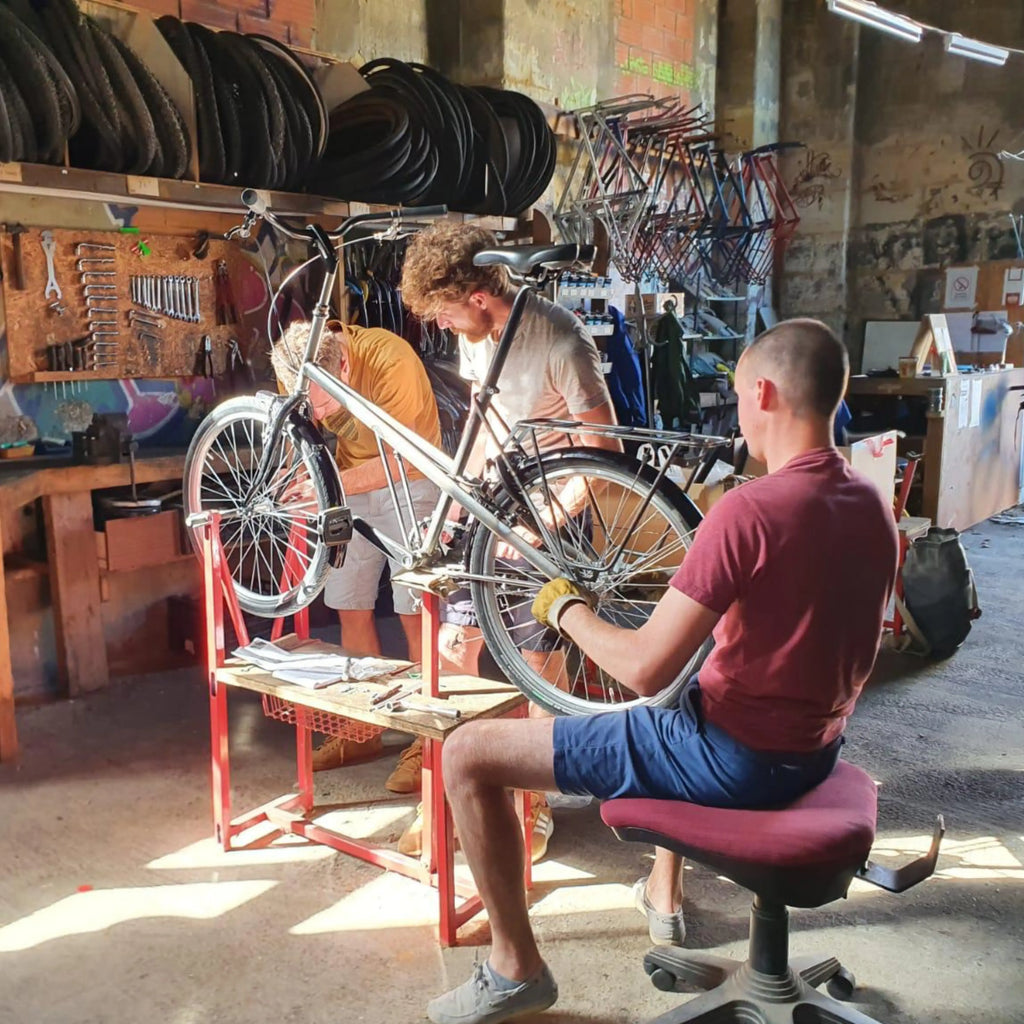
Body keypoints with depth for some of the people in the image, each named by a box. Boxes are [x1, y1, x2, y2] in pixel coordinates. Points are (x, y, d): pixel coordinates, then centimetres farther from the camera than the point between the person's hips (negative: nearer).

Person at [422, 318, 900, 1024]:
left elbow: (645, 670, -26)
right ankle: (664, 895, 48)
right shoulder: (875, 505, 1)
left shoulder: (750, 510, -25)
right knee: (683, 706, 42)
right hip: (815, 750, 9)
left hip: (731, 756, -8)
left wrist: (567, 609, -8)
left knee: (468, 753, -3)